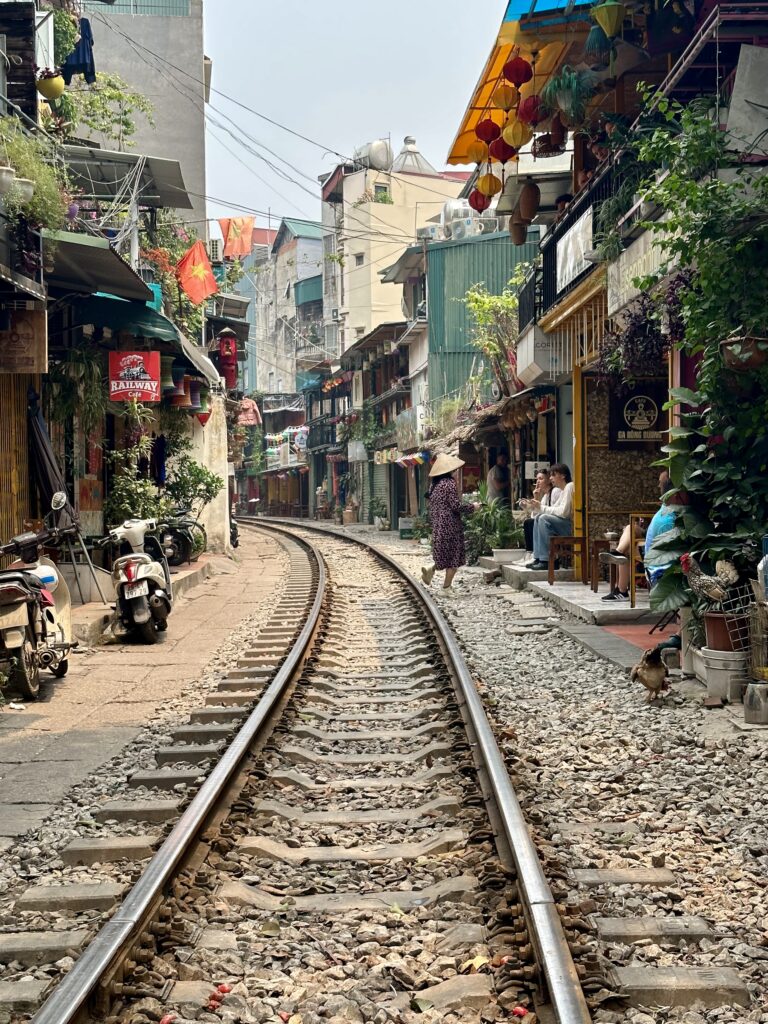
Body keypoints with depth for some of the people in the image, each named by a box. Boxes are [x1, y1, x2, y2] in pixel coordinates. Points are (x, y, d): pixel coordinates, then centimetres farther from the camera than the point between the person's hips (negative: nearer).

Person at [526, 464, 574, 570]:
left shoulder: (569, 487, -12)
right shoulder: (564, 489, 19)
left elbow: (563, 512, -21)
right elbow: (555, 509, 16)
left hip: (572, 525, -10)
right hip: (567, 523, 10)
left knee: (544, 519, -21)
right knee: (539, 518, 7)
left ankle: (547, 560, -20)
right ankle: (538, 558, 1)